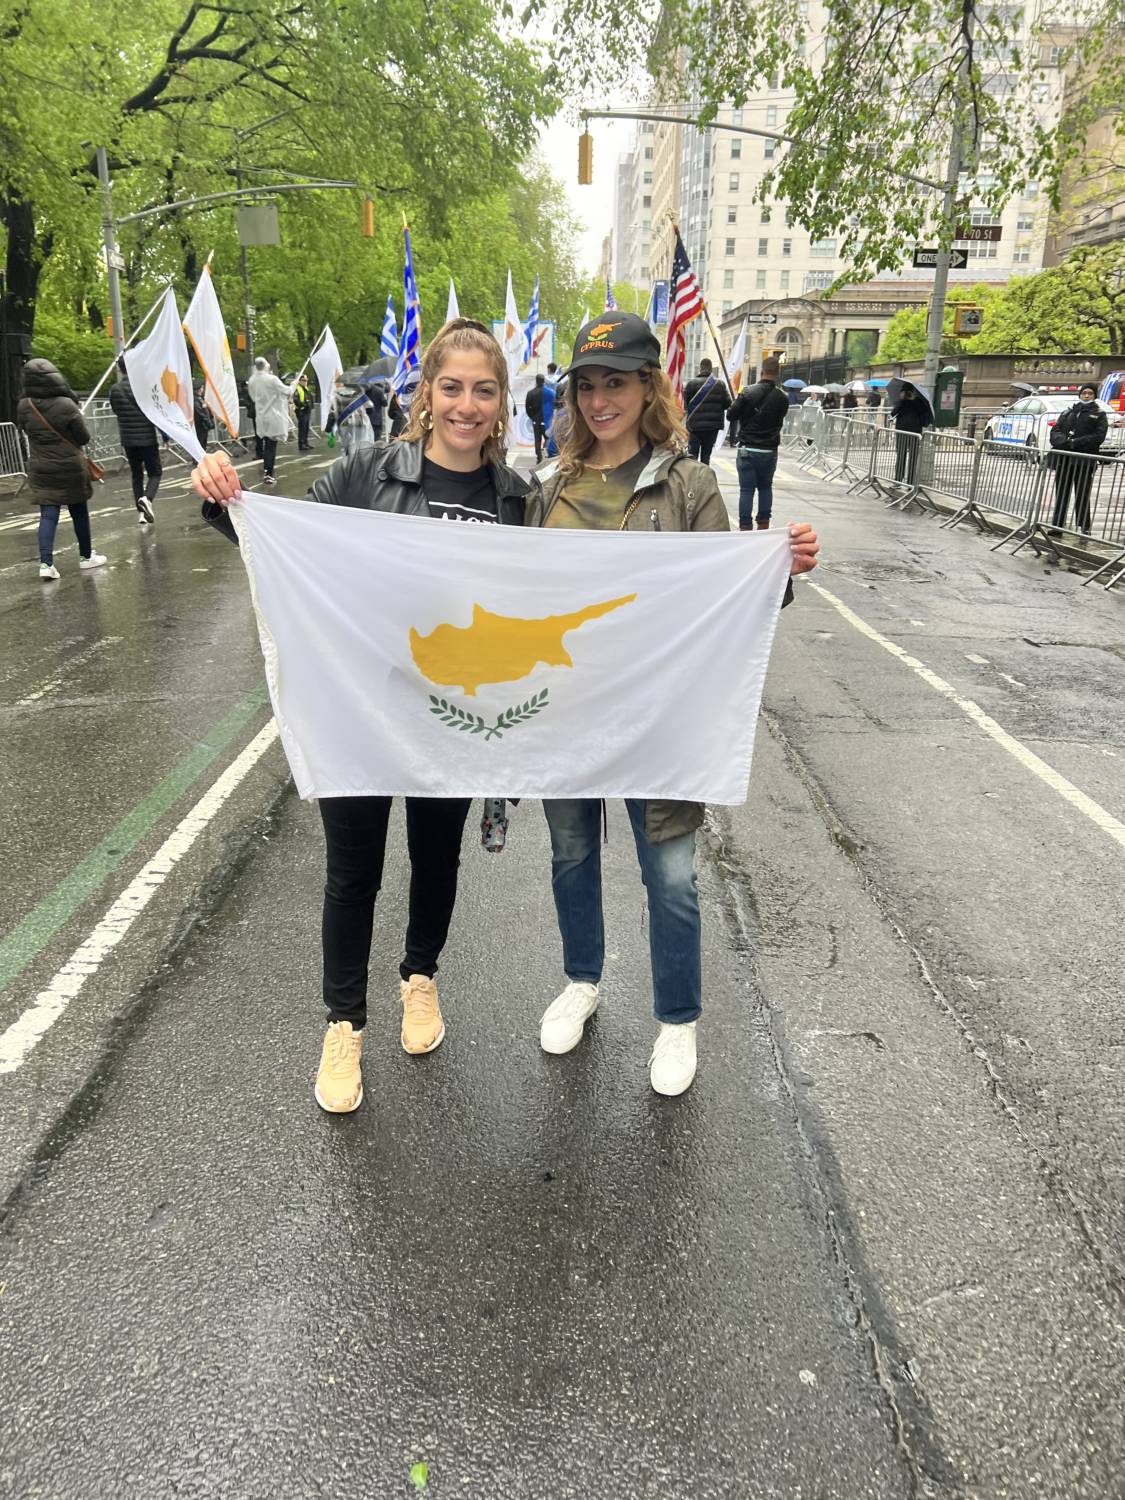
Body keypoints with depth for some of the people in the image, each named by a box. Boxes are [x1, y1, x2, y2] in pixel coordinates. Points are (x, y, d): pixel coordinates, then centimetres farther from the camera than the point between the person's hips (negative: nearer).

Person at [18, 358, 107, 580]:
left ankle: (46, 563, -11)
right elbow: (84, 437, -7)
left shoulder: (23, 408, -5)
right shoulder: (66, 405, -16)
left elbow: (27, 431, 10)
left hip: (41, 469, 3)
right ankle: (86, 556, 26)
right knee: (79, 512, 14)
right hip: (70, 468, -3)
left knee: (48, 515, 2)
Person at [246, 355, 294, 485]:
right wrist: (293, 385, 12)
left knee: (266, 444, 19)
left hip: (261, 416, 6)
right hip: (273, 416, -6)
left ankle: (266, 470, 25)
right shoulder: (272, 379, -17)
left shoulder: (251, 380, 0)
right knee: (271, 445, -4)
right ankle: (268, 475, -6)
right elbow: (286, 391, -7)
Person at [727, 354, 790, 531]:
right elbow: (780, 422, 8)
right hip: (770, 451, 2)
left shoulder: (748, 392, -11)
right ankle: (763, 523, 21)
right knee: (766, 487, 18)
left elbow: (731, 416, -5)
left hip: (748, 450, -2)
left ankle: (745, 527, -1)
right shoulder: (782, 398, -4)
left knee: (746, 489, 1)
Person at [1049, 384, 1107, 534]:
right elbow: (1055, 431, 9)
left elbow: (1099, 436, -4)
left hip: (1084, 461, -3)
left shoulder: (1099, 415, 8)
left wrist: (1075, 442, -15)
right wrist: (1064, 440, -13)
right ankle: (1057, 526, 11)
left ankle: (1084, 528, 3)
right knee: (1061, 494, 6)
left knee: (1082, 496, -2)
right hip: (1063, 459, 3)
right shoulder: (1068, 412, 18)